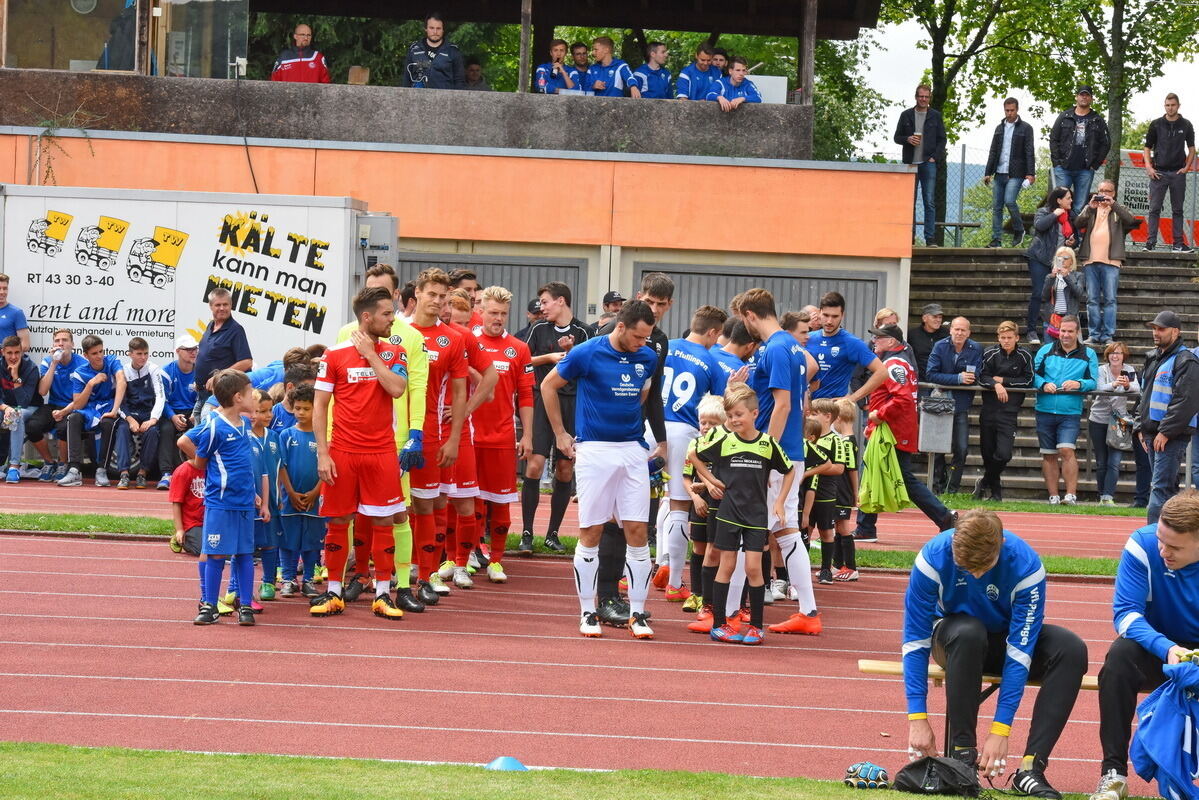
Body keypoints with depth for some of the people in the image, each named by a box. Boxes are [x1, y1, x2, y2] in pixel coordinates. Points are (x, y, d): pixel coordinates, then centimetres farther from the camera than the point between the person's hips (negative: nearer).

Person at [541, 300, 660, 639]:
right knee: (591, 533, 0)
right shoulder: (586, 353, -7)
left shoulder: (647, 358, 4)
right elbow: (549, 386, 5)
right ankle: (587, 612, 9)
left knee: (637, 532, 0)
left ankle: (638, 612, 6)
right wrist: (560, 434, 6)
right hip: (594, 450, -3)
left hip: (633, 450, 3)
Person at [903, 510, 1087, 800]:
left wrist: (1000, 730, -31)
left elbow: (1019, 653, -28)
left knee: (1071, 650, -28)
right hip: (954, 639, -1)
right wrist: (917, 717, -28)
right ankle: (961, 753, -29)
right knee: (968, 633, -38)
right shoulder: (933, 558, -26)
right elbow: (915, 640, -23)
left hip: (1006, 637, 1)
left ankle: (1031, 768, -29)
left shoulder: (1026, 565, -28)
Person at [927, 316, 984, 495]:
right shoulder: (940, 346, -5)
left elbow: (977, 378, -7)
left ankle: (952, 490, 8)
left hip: (961, 405, 0)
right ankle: (938, 487, 19)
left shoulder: (976, 349, -3)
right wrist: (958, 378, -22)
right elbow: (932, 374, -13)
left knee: (961, 449, -4)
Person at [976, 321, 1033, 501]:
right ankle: (995, 489, 26)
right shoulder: (990, 354, 1)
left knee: (1003, 454, -14)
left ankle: (984, 483, 10)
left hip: (1009, 413, -1)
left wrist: (1003, 380, -7)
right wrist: (996, 385, -22)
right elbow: (982, 377, -3)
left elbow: (1028, 380, -1)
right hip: (989, 410, 1)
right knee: (987, 453, 6)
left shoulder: (1024, 356, 1)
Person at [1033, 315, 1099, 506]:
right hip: (1045, 410, 3)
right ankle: (1053, 496, 12)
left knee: (1067, 450, -18)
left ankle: (1071, 494, -15)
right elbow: (1034, 374, 7)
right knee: (1049, 455, 6)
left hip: (1070, 413, -3)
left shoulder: (1088, 355, 7)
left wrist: (1079, 384, -17)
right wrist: (1044, 384, -13)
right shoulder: (1046, 350, 10)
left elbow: (1094, 382, 3)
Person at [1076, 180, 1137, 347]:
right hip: (1090, 261, 2)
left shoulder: (1118, 210, 13)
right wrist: (1090, 208, -13)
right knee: (1092, 300, 2)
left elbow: (1130, 220, -7)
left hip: (1111, 261, -2)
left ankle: (1108, 336, -3)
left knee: (1110, 300, -4)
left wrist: (1113, 205, -15)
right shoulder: (1091, 209, 17)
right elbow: (1078, 223, 1)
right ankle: (1094, 335, 6)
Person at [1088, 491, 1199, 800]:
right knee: (1120, 655, -33)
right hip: (1157, 646, 1)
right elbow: (1125, 612, -20)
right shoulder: (1143, 545, -19)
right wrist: (1166, 648, -38)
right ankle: (1113, 773, -26)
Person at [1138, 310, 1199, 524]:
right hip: (1152, 433, 9)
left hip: (1172, 436, -9)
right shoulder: (1154, 358, 18)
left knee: (1161, 487, -13)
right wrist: (1142, 427, 17)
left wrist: (1165, 432, -21)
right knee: (1166, 486, 12)